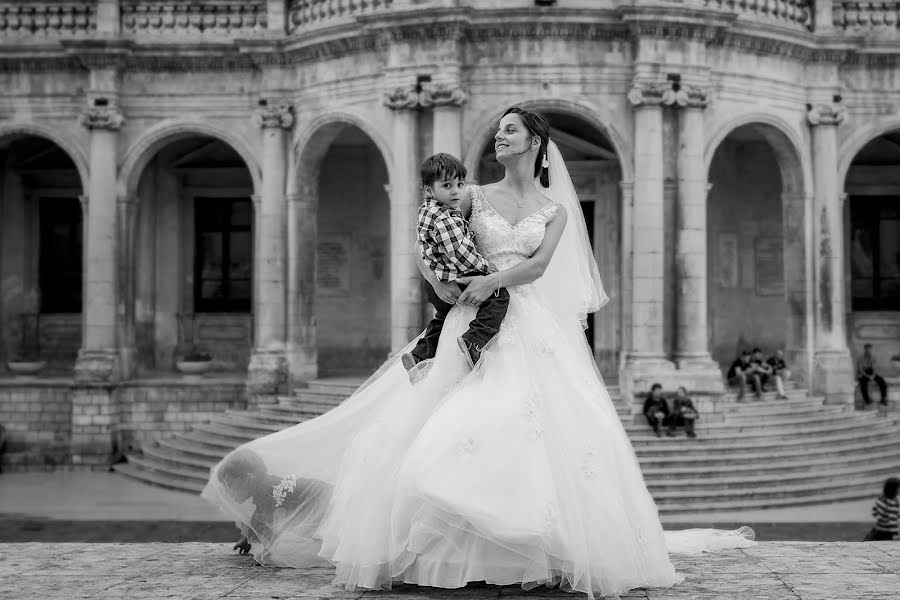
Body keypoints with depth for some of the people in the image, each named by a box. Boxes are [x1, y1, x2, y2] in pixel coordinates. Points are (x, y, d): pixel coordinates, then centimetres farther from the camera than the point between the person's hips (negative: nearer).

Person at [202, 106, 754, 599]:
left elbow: (539, 264, -4)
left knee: (547, 427, -15)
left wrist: (494, 279, -18)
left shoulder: (555, 209, 12)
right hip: (473, 322, 1)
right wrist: (440, 282, -4)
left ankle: (553, 547, -9)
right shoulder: (476, 196, 14)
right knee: (451, 425, -14)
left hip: (532, 326, 0)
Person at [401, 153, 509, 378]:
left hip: (434, 285, 10)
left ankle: (421, 353, 42)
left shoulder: (426, 209, 9)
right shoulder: (445, 220, -23)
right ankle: (475, 340, -27)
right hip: (452, 284, -10)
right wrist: (489, 268, -13)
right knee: (498, 294, -17)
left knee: (444, 314, 38)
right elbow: (461, 255, -25)